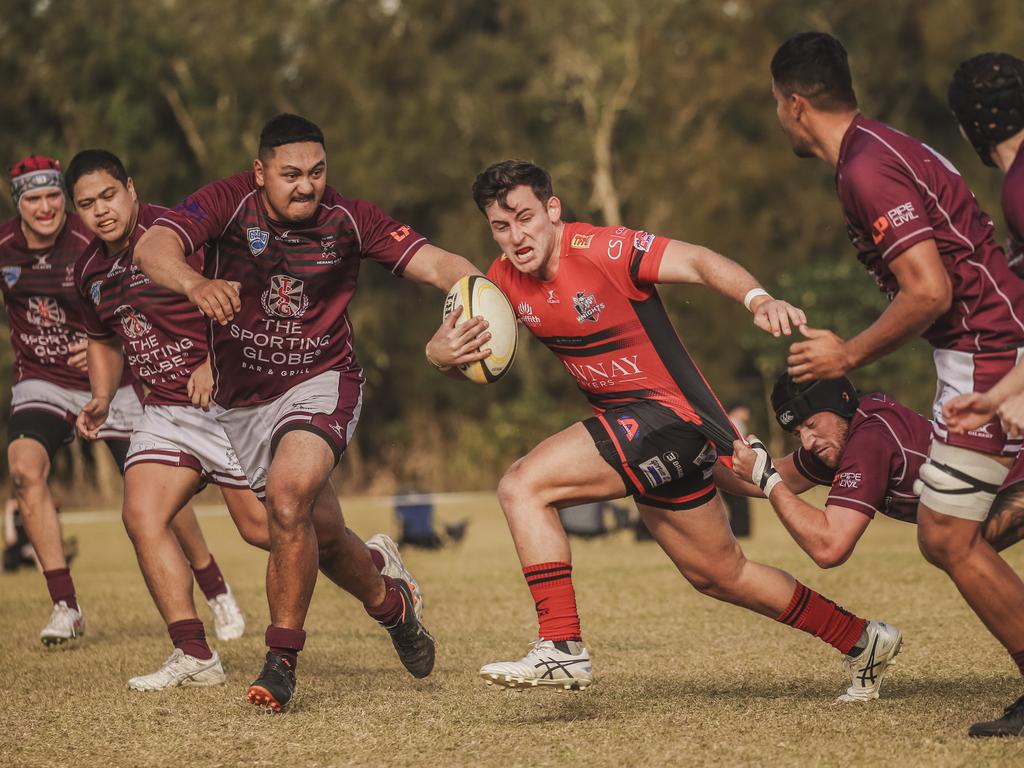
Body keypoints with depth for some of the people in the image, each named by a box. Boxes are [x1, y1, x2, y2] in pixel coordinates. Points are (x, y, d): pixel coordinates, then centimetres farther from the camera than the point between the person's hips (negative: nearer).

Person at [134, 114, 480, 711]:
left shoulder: (348, 219, -11)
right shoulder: (228, 203, -15)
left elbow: (433, 263, -17)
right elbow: (154, 246, -32)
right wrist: (195, 283, -54)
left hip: (321, 382, -2)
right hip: (241, 399, 2)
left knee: (288, 493, -29)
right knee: (321, 532, 13)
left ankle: (282, 659, -18)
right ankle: (391, 603, 46)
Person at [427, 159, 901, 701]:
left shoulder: (600, 250, -20)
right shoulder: (505, 281, 1)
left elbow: (698, 262, -28)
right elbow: (459, 340, 8)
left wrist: (758, 300, -46)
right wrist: (441, 351, -17)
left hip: (671, 416, -9)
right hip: (634, 427, 9)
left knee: (523, 487, -20)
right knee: (718, 574, 20)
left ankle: (561, 649, -19)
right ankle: (862, 641, 35)